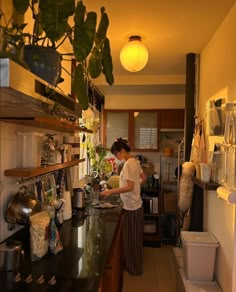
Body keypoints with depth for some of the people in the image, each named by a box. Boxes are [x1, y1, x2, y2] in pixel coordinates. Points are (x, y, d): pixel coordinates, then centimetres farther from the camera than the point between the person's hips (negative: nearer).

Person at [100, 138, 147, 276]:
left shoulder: (128, 164, -21)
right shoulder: (134, 161, 7)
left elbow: (130, 187, -26)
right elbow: (144, 178, 16)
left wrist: (110, 191, -23)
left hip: (131, 207, -10)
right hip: (136, 204, 10)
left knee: (132, 238, 6)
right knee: (134, 237, 20)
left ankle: (134, 268, 22)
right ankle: (134, 265, 36)